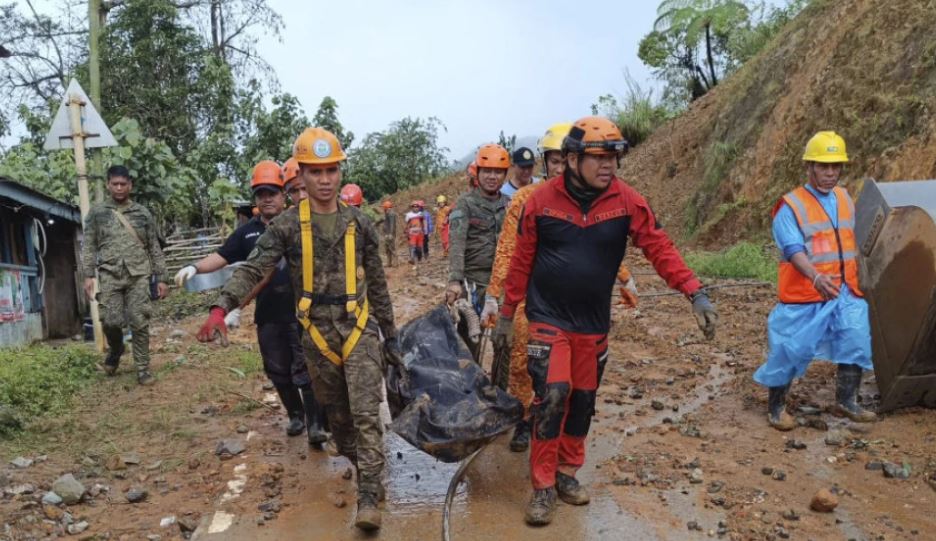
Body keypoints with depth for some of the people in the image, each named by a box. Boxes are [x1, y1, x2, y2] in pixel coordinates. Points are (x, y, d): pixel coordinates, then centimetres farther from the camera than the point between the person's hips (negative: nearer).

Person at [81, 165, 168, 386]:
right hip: (110, 275, 0)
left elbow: (154, 248, 10)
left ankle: (143, 369, 5)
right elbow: (89, 247, 6)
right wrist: (88, 275, -5)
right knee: (111, 321, -6)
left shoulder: (143, 213, 10)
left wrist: (161, 278, 5)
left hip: (139, 275, 0)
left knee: (139, 323, -3)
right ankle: (115, 350, 26)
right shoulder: (97, 213, 9)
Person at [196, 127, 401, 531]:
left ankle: (368, 498, -2)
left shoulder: (360, 224, 1)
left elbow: (377, 285, 7)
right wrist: (222, 307, -31)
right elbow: (253, 269, -14)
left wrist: (390, 335, 9)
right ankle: (359, 466, 37)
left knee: (365, 413, -7)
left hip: (359, 327, 0)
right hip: (317, 333, 1)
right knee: (337, 413, 14)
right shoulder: (286, 226, -2)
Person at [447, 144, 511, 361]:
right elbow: (457, 243, -17)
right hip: (473, 282, -4)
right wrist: (455, 280, -29)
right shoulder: (465, 204, -5)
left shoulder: (509, 204, 9)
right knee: (469, 340, 2)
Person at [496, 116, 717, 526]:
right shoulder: (541, 201, -9)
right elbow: (521, 262, -2)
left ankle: (567, 472, 33)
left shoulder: (627, 201, -7)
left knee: (583, 400, 13)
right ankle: (543, 486, 8)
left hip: (594, 323, 3)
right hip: (547, 319, -2)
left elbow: (659, 248, -7)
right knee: (552, 397, -9)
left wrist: (695, 293, -17)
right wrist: (507, 314, 3)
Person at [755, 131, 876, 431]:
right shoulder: (790, 205, -11)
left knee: (856, 341, 3)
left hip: (846, 293, 6)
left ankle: (846, 401, 23)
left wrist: (859, 279, 24)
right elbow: (793, 249, -23)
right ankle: (776, 408, 15)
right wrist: (816, 276, -39)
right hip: (804, 296, -6)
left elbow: (853, 242, 23)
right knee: (789, 350, -2)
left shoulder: (845, 199, 11)